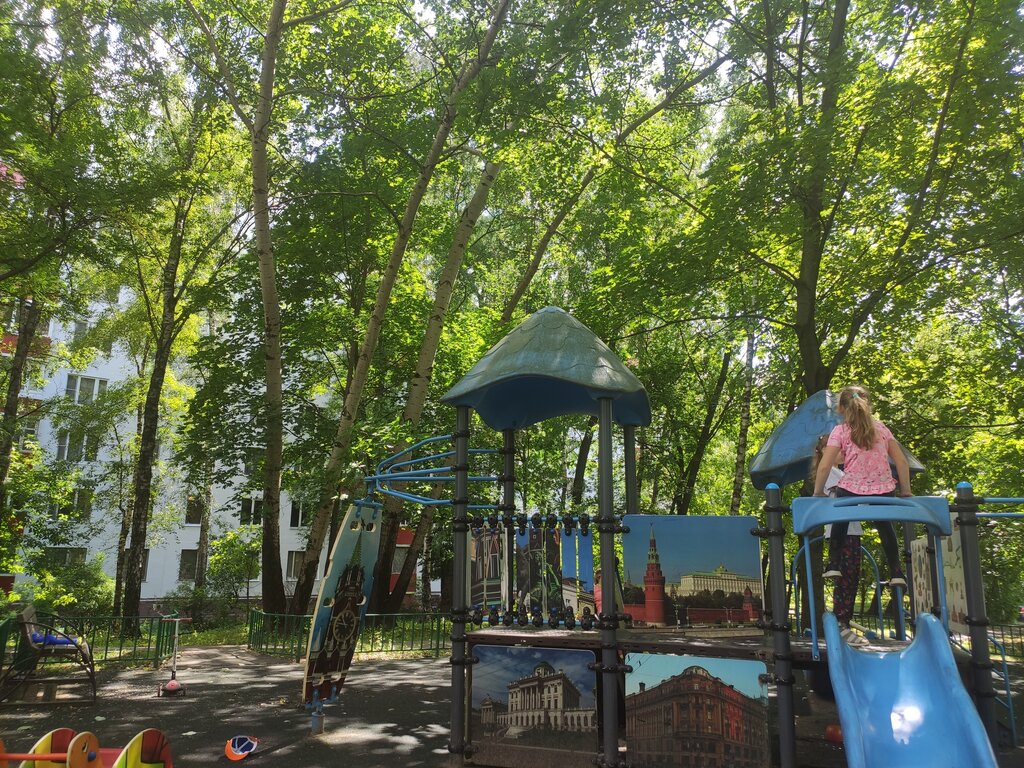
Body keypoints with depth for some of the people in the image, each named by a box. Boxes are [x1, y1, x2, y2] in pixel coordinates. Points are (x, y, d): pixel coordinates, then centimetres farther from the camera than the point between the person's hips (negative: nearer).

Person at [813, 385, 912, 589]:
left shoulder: (840, 431, -2)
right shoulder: (881, 428, 8)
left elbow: (824, 466, -11)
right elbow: (902, 461, 5)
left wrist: (818, 492, 1)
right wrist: (906, 491, 14)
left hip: (851, 490, -2)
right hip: (884, 490, 3)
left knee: (840, 521, 28)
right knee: (884, 525, 31)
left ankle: (833, 564, 15)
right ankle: (896, 572, 26)